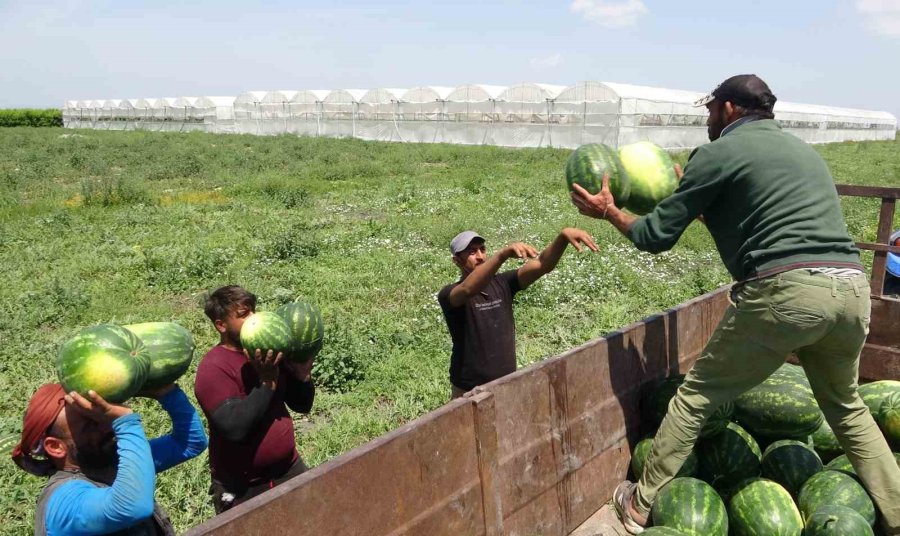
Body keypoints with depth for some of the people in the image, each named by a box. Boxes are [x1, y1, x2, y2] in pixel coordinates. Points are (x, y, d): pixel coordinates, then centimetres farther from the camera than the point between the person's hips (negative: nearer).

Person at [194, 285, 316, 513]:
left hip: (290, 470, 5)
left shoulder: (270, 352, 0)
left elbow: (302, 405, 4)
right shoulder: (213, 368, -17)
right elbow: (235, 428, -26)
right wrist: (267, 382, -27)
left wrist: (303, 372, -13)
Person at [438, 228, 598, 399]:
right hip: (470, 391, -4)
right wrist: (503, 254, -49)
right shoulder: (449, 295, -13)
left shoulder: (502, 283, 0)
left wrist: (563, 237, -31)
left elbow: (542, 265, -13)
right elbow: (468, 289, -36)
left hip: (507, 385, 4)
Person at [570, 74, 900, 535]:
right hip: (851, 288, 7)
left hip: (785, 290, -7)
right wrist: (694, 193, 47)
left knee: (696, 396, 9)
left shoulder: (720, 152, 4)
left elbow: (657, 236, 5)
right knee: (845, 406, 30)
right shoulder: (801, 149, 26)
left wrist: (610, 212, 23)